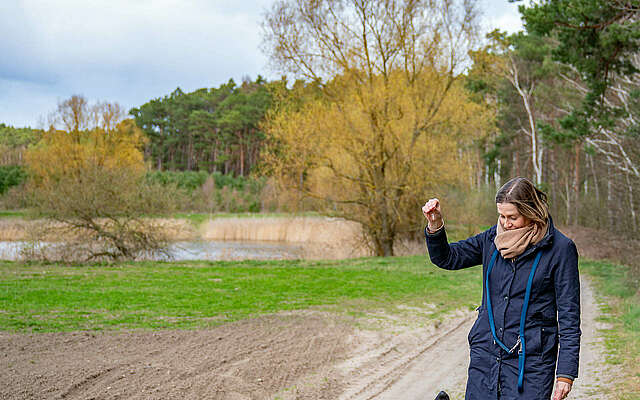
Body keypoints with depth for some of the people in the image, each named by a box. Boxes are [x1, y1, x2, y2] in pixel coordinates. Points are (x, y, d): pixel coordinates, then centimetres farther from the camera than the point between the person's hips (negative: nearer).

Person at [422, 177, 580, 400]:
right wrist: (435, 225, -5)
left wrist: (566, 372, -9)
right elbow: (446, 258, 14)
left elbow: (569, 317, -6)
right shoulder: (493, 238, 6)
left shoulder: (560, 248, -7)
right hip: (485, 352, 4)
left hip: (530, 362, -4)